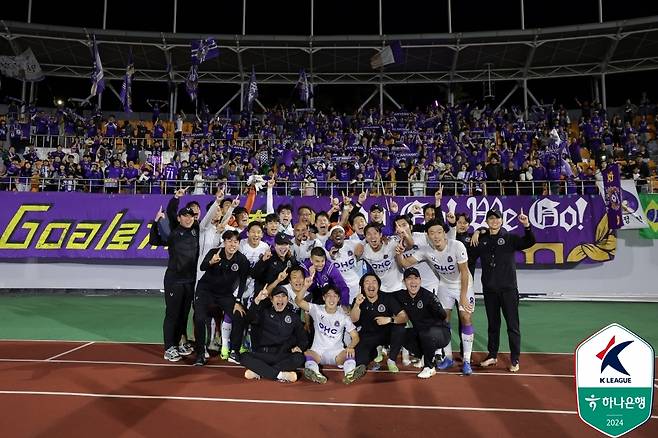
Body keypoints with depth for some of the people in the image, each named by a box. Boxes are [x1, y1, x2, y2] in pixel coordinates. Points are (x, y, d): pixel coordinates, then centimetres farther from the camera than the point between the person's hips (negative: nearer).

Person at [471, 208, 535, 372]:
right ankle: (492, 355, 26)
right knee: (492, 324, 14)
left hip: (508, 288, -3)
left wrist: (526, 226, -31)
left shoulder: (510, 237, -2)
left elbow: (529, 242, -17)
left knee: (513, 325, 2)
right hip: (489, 289, 3)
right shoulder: (481, 240, 6)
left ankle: (515, 359, 12)